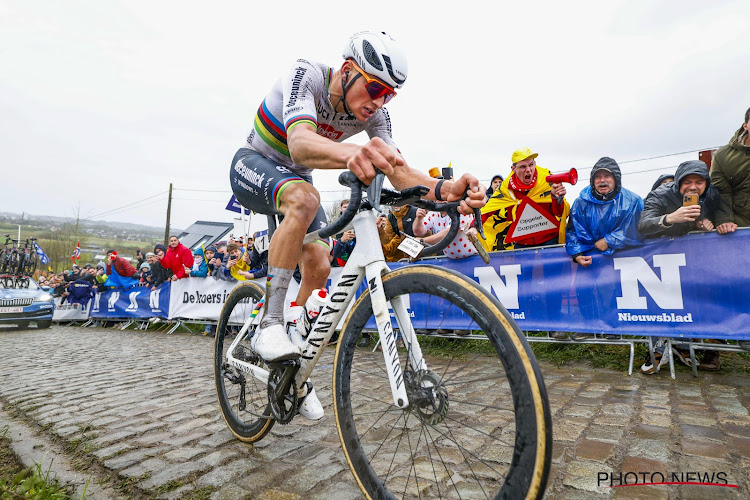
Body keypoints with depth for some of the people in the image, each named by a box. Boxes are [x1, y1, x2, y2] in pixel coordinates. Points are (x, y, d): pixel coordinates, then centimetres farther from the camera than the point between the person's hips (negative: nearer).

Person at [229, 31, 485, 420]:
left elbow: (399, 172, -27)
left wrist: (444, 190, -48)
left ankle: (294, 374, 11)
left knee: (318, 266, -10)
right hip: (253, 166, -5)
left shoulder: (373, 114, -15)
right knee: (305, 198, -39)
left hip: (296, 178, 5)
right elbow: (300, 143, -48)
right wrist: (351, 153, -70)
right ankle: (269, 326, -30)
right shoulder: (306, 75, -28)